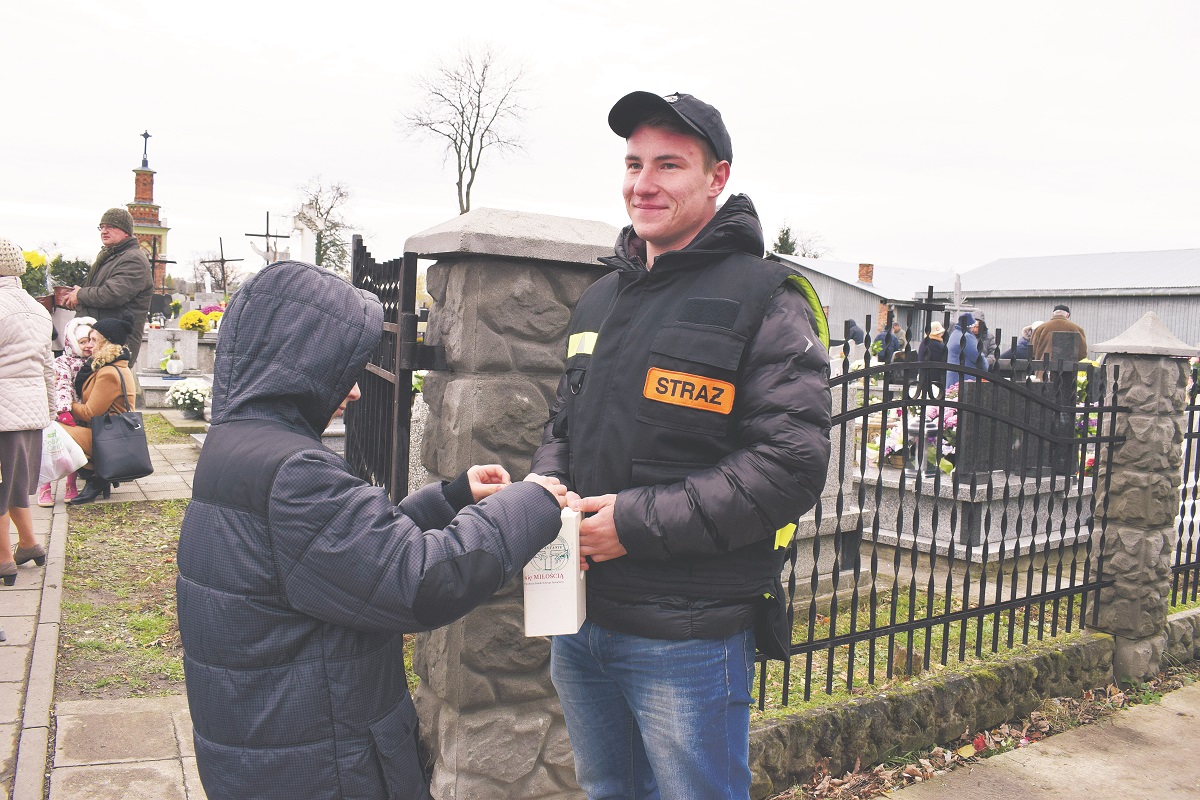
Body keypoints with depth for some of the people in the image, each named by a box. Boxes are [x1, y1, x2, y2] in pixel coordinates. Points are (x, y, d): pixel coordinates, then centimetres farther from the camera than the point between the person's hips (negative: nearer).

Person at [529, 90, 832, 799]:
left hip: (690, 640, -7)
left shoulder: (764, 300, -11)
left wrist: (638, 521, -21)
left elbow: (791, 466, -19)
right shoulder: (600, 299, 11)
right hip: (578, 622, 7)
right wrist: (547, 491, -3)